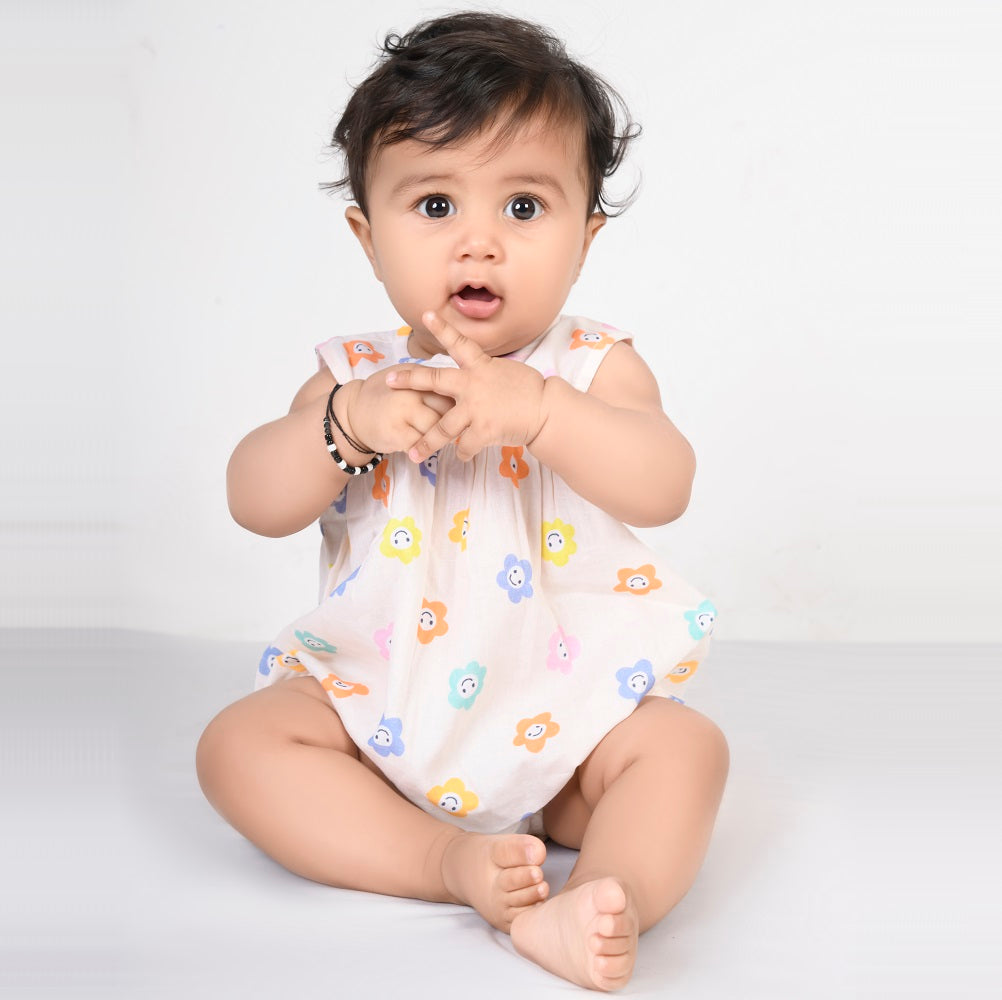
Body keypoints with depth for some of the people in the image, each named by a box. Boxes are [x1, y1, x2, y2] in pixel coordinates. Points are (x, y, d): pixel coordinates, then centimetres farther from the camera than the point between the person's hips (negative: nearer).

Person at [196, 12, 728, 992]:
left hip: (567, 711, -1)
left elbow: (663, 487, -24)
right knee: (239, 743, -17)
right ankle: (449, 858, -24)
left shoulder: (595, 369, -6)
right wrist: (348, 423, -28)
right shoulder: (355, 375, -1)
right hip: (380, 710, 2)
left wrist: (539, 409, -39)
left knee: (685, 745, -23)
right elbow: (255, 502, -10)